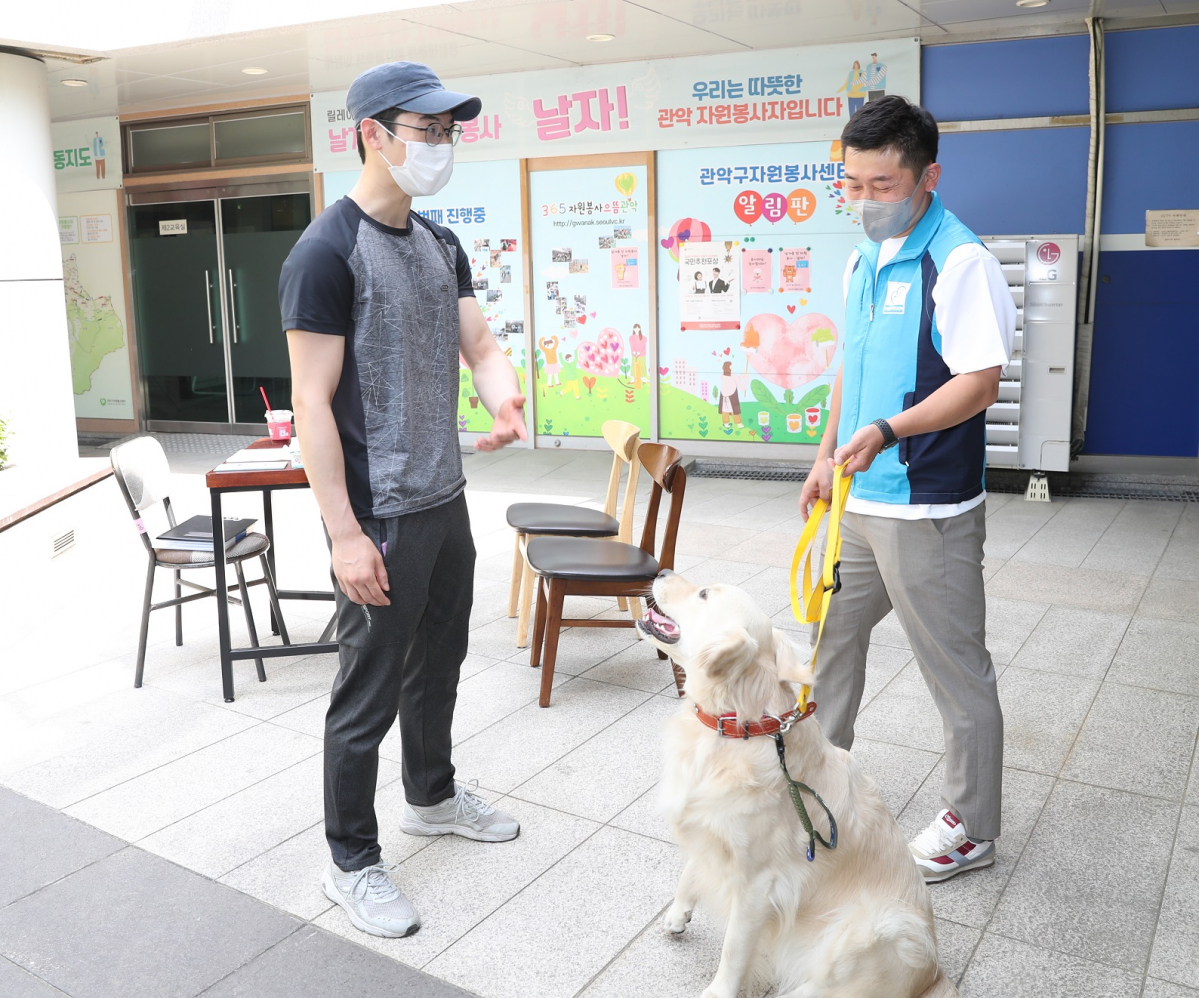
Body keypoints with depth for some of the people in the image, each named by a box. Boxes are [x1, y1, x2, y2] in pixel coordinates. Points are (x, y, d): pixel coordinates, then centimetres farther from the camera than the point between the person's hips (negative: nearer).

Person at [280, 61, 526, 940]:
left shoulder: (442, 246, 10)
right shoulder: (327, 252, -15)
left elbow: (481, 346, 9)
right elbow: (312, 404, -18)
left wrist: (506, 399, -16)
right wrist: (344, 534, -21)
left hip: (447, 502, 8)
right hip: (381, 519, -8)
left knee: (439, 663, 22)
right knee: (370, 693, 3)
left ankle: (432, 796, 43)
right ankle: (352, 862, 21)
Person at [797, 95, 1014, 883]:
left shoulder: (961, 262, -15)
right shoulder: (865, 262, 11)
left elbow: (980, 382, -21)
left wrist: (887, 430, -32)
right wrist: (828, 455, 18)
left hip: (929, 509, -9)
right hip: (860, 499, 9)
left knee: (957, 671, 5)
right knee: (830, 632, 20)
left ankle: (973, 830, 22)